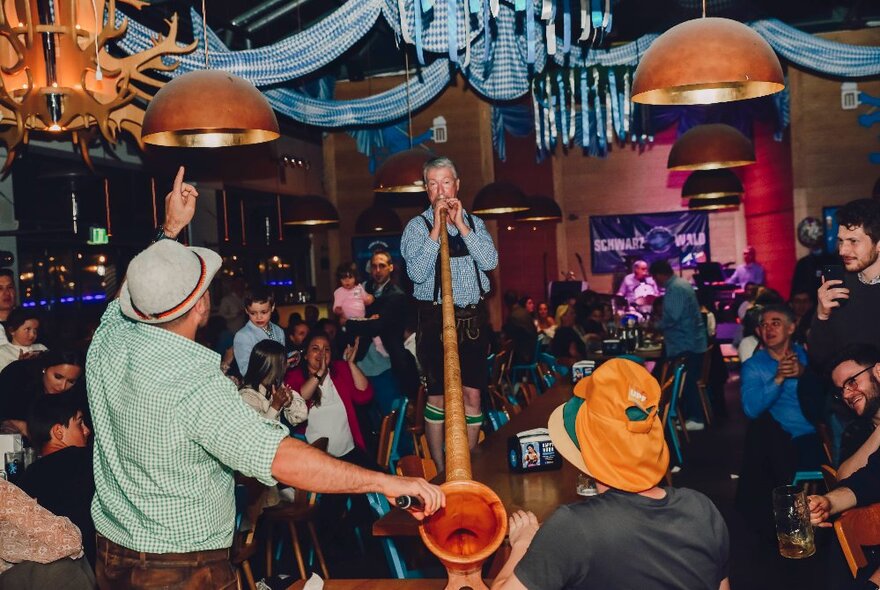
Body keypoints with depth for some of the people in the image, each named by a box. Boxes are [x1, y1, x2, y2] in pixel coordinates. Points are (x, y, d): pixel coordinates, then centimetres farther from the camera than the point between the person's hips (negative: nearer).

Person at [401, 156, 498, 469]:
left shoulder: (474, 222, 12)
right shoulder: (417, 226, 1)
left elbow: (490, 261, -4)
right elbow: (417, 272, -13)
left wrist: (461, 225, -8)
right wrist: (437, 229, -14)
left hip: (473, 317, 3)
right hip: (435, 317, -3)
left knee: (472, 394, 5)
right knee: (438, 395, 1)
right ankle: (440, 469, 13)